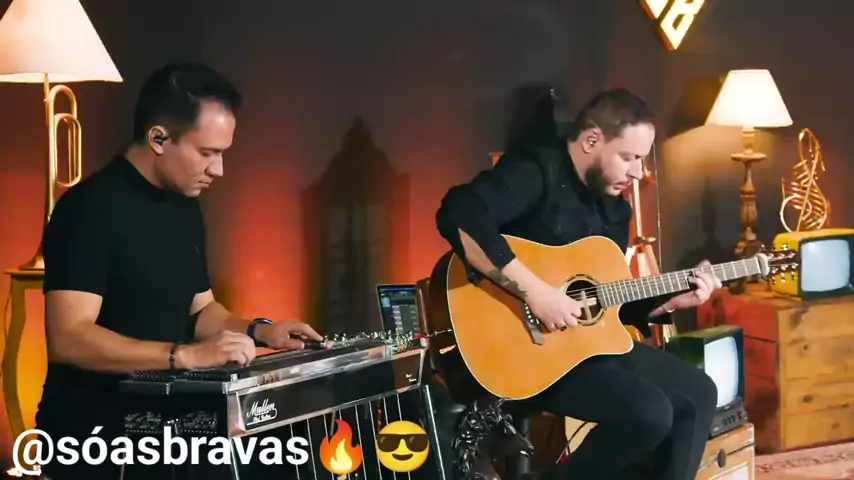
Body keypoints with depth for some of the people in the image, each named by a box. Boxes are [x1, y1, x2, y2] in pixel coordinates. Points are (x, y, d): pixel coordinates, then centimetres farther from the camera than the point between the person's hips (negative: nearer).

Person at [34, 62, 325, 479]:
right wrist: (185, 355, -30)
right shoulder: (89, 209, -16)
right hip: (92, 440, -7)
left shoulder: (185, 208, 9)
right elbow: (67, 338, -25)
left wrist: (257, 331, 1)